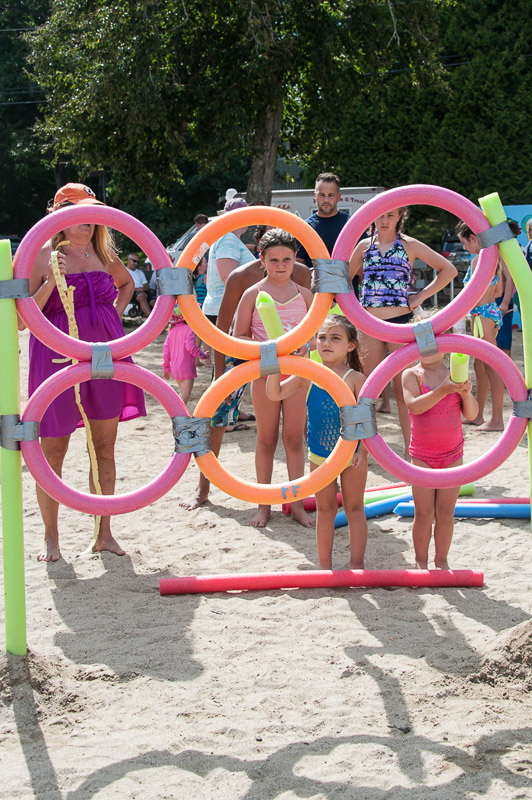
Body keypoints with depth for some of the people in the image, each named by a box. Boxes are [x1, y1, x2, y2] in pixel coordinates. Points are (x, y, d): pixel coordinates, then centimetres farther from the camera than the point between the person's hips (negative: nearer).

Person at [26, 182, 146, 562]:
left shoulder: (104, 254, 10)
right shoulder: (43, 255, -5)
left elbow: (127, 283, 32)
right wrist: (51, 282, -20)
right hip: (59, 356, -4)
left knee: (104, 446, 7)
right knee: (53, 450, -1)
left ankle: (104, 533, 17)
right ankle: (51, 537, 12)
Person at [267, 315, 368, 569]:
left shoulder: (355, 378, -10)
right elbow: (275, 394, -10)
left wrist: (363, 450, -20)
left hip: (351, 453, -2)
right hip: (319, 455, 2)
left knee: (354, 509, 8)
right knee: (325, 510, 12)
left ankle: (357, 564, 17)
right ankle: (325, 565, 21)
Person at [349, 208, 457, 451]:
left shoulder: (409, 245, 1)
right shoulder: (364, 246, 9)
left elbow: (448, 270, 1)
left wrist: (421, 296, -4)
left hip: (400, 322, -3)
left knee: (402, 389, -1)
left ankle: (410, 446, 5)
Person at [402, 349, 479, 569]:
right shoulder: (411, 375, -7)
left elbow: (471, 414, -3)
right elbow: (414, 406, -24)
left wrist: (466, 392, -22)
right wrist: (444, 390, -34)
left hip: (452, 454, 2)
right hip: (422, 455, -2)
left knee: (446, 513, 8)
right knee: (424, 513, 4)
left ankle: (441, 560, 22)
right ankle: (421, 561, 20)